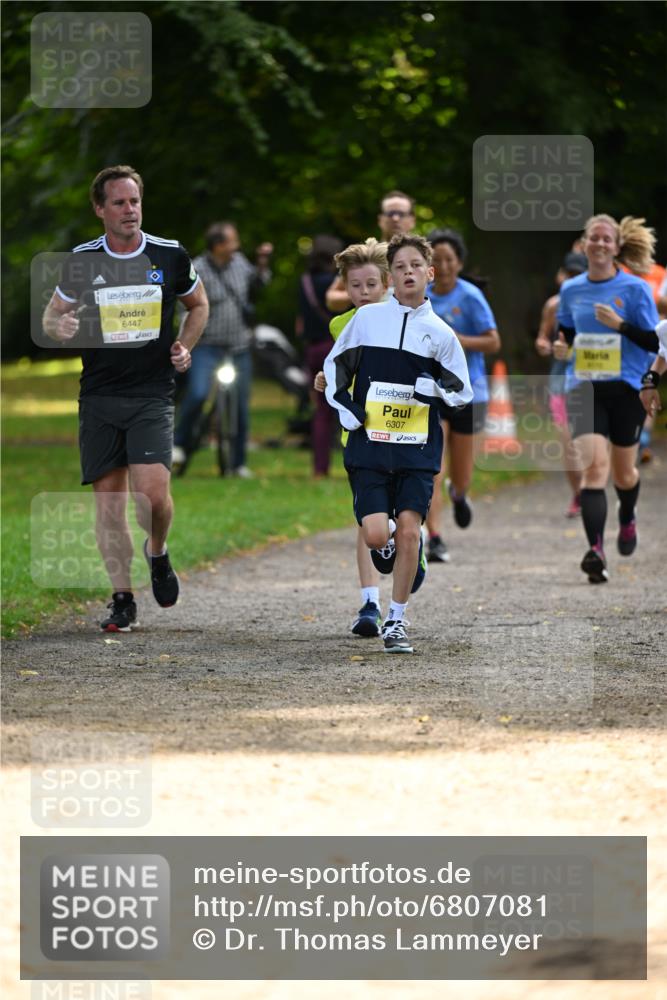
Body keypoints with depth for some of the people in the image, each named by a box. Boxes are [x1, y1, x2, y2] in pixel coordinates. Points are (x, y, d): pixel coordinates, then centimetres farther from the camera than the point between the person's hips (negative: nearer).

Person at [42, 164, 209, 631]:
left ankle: (158, 553, 16)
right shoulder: (82, 261, 3)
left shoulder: (171, 256, 1)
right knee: (108, 502, 0)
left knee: (152, 492, -17)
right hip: (99, 396, 2)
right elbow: (53, 315, 14)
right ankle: (123, 599, 11)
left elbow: (199, 304, 19)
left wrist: (184, 347, 2)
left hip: (153, 393, -2)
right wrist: (59, 326, -10)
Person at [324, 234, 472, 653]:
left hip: (417, 447, 0)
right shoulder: (367, 319, 5)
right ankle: (389, 545, 27)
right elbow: (334, 366, 15)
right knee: (376, 535, -11)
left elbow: (463, 393, 11)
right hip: (370, 445, 0)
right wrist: (346, 409, 0)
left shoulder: (441, 333, 5)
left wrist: (432, 387, -10)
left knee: (408, 530, -10)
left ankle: (397, 621, 3)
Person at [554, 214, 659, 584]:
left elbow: (655, 342, -6)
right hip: (583, 388, 1)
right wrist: (560, 347, -1)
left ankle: (627, 519, 48)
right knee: (594, 464, -18)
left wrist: (619, 324, -20)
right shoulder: (571, 290, 7)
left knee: (623, 473, 13)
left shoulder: (635, 289, -4)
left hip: (625, 388, -1)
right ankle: (596, 550, -28)